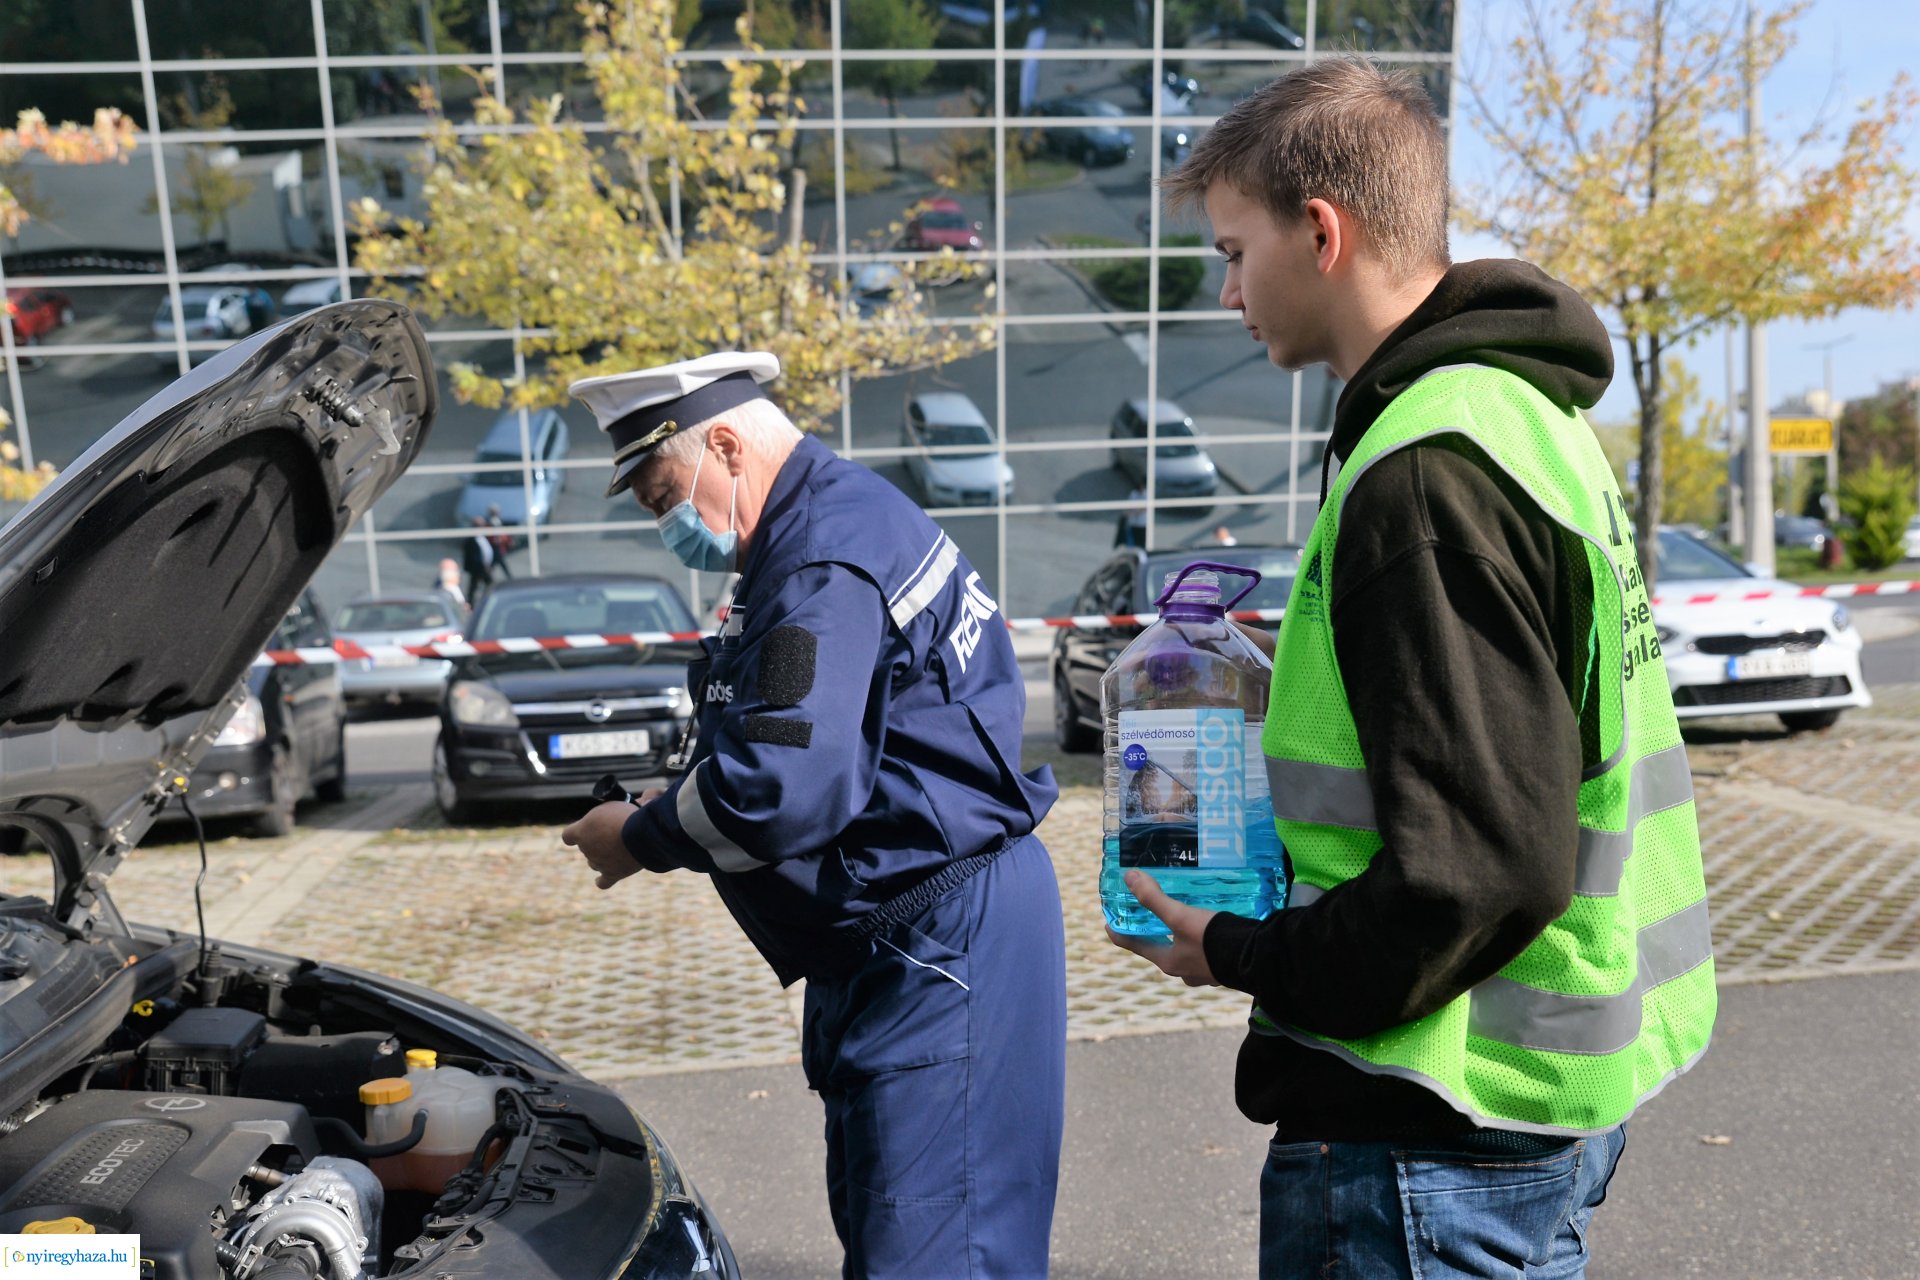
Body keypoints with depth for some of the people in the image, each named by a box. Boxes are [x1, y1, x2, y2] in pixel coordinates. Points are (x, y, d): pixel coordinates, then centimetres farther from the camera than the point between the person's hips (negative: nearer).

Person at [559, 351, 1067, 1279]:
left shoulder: (830, 560, -20)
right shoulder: (822, 525, 15)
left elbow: (778, 793, -27)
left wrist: (640, 839, -9)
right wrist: (671, 806, 10)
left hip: (941, 935, -11)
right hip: (889, 936, 12)